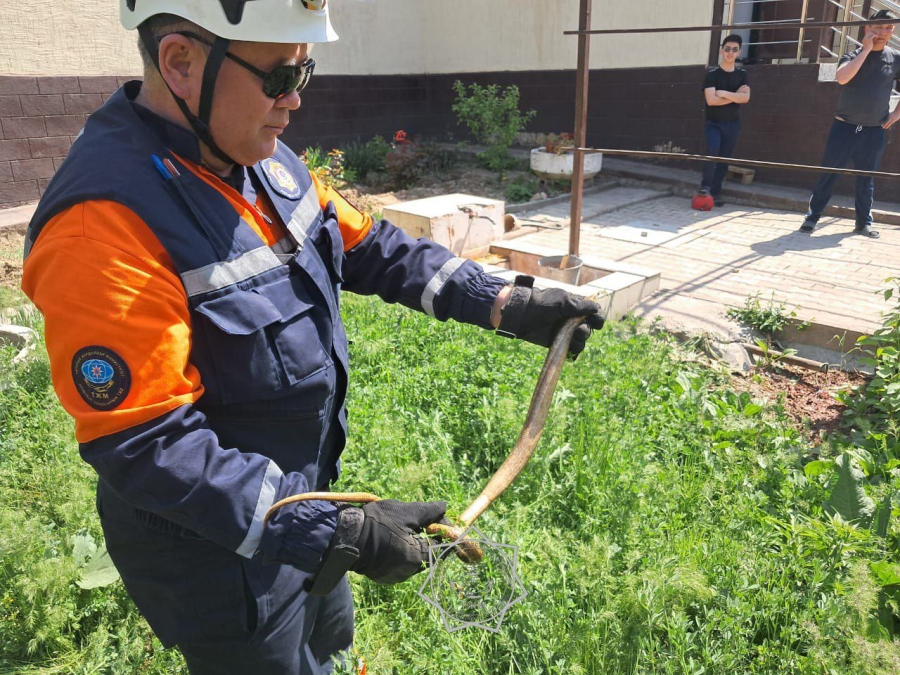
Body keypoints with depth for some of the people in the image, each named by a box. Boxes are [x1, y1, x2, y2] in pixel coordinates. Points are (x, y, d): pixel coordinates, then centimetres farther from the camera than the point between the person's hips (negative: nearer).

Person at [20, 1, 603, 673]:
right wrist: (334, 535, -31)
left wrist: (503, 303, -3)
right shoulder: (103, 226, -30)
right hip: (220, 547, -7)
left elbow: (367, 245, 4)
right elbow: (146, 446, -30)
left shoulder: (262, 158, -3)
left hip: (304, 489, 8)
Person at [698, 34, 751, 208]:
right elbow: (711, 100, -16)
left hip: (733, 124, 3)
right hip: (713, 123, -3)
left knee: (724, 159, 5)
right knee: (712, 150, -27)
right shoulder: (712, 75, -3)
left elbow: (745, 98, -9)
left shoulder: (742, 75, 6)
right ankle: (705, 186, -16)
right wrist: (735, 96, -10)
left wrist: (724, 93, -15)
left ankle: (716, 192, 14)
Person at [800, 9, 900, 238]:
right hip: (844, 127, -2)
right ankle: (812, 216, 5)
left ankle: (864, 223, 15)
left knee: (866, 180, 8)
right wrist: (866, 49, -20)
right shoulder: (853, 56, -1)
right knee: (828, 174, -2)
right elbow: (842, 78, -23)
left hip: (874, 131, 2)